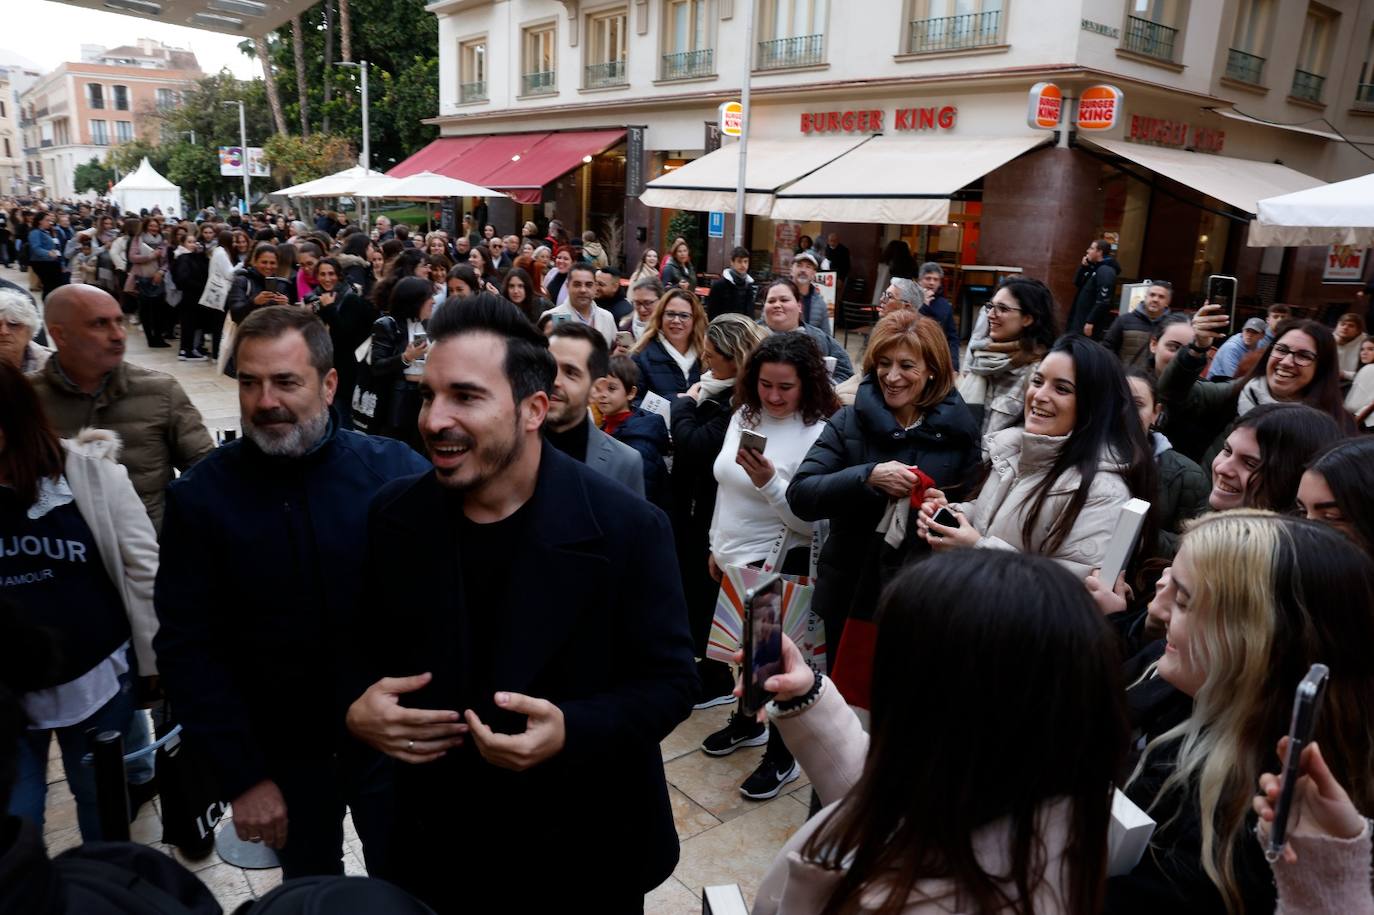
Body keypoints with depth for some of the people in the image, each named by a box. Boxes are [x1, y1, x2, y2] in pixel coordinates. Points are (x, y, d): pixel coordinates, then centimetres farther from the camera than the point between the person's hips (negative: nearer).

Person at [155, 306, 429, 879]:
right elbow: (188, 648, -8)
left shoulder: (396, 471, -15)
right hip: (282, 747, 1)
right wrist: (241, 776, -9)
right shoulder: (199, 496, -11)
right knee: (310, 888, 24)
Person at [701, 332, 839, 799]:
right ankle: (747, 722, 47)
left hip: (778, 566, -7)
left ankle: (782, 757, 27)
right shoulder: (742, 416, 2)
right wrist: (717, 546, 15)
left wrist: (769, 482, -34)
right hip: (735, 559, 7)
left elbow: (814, 521, -22)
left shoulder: (817, 433, -20)